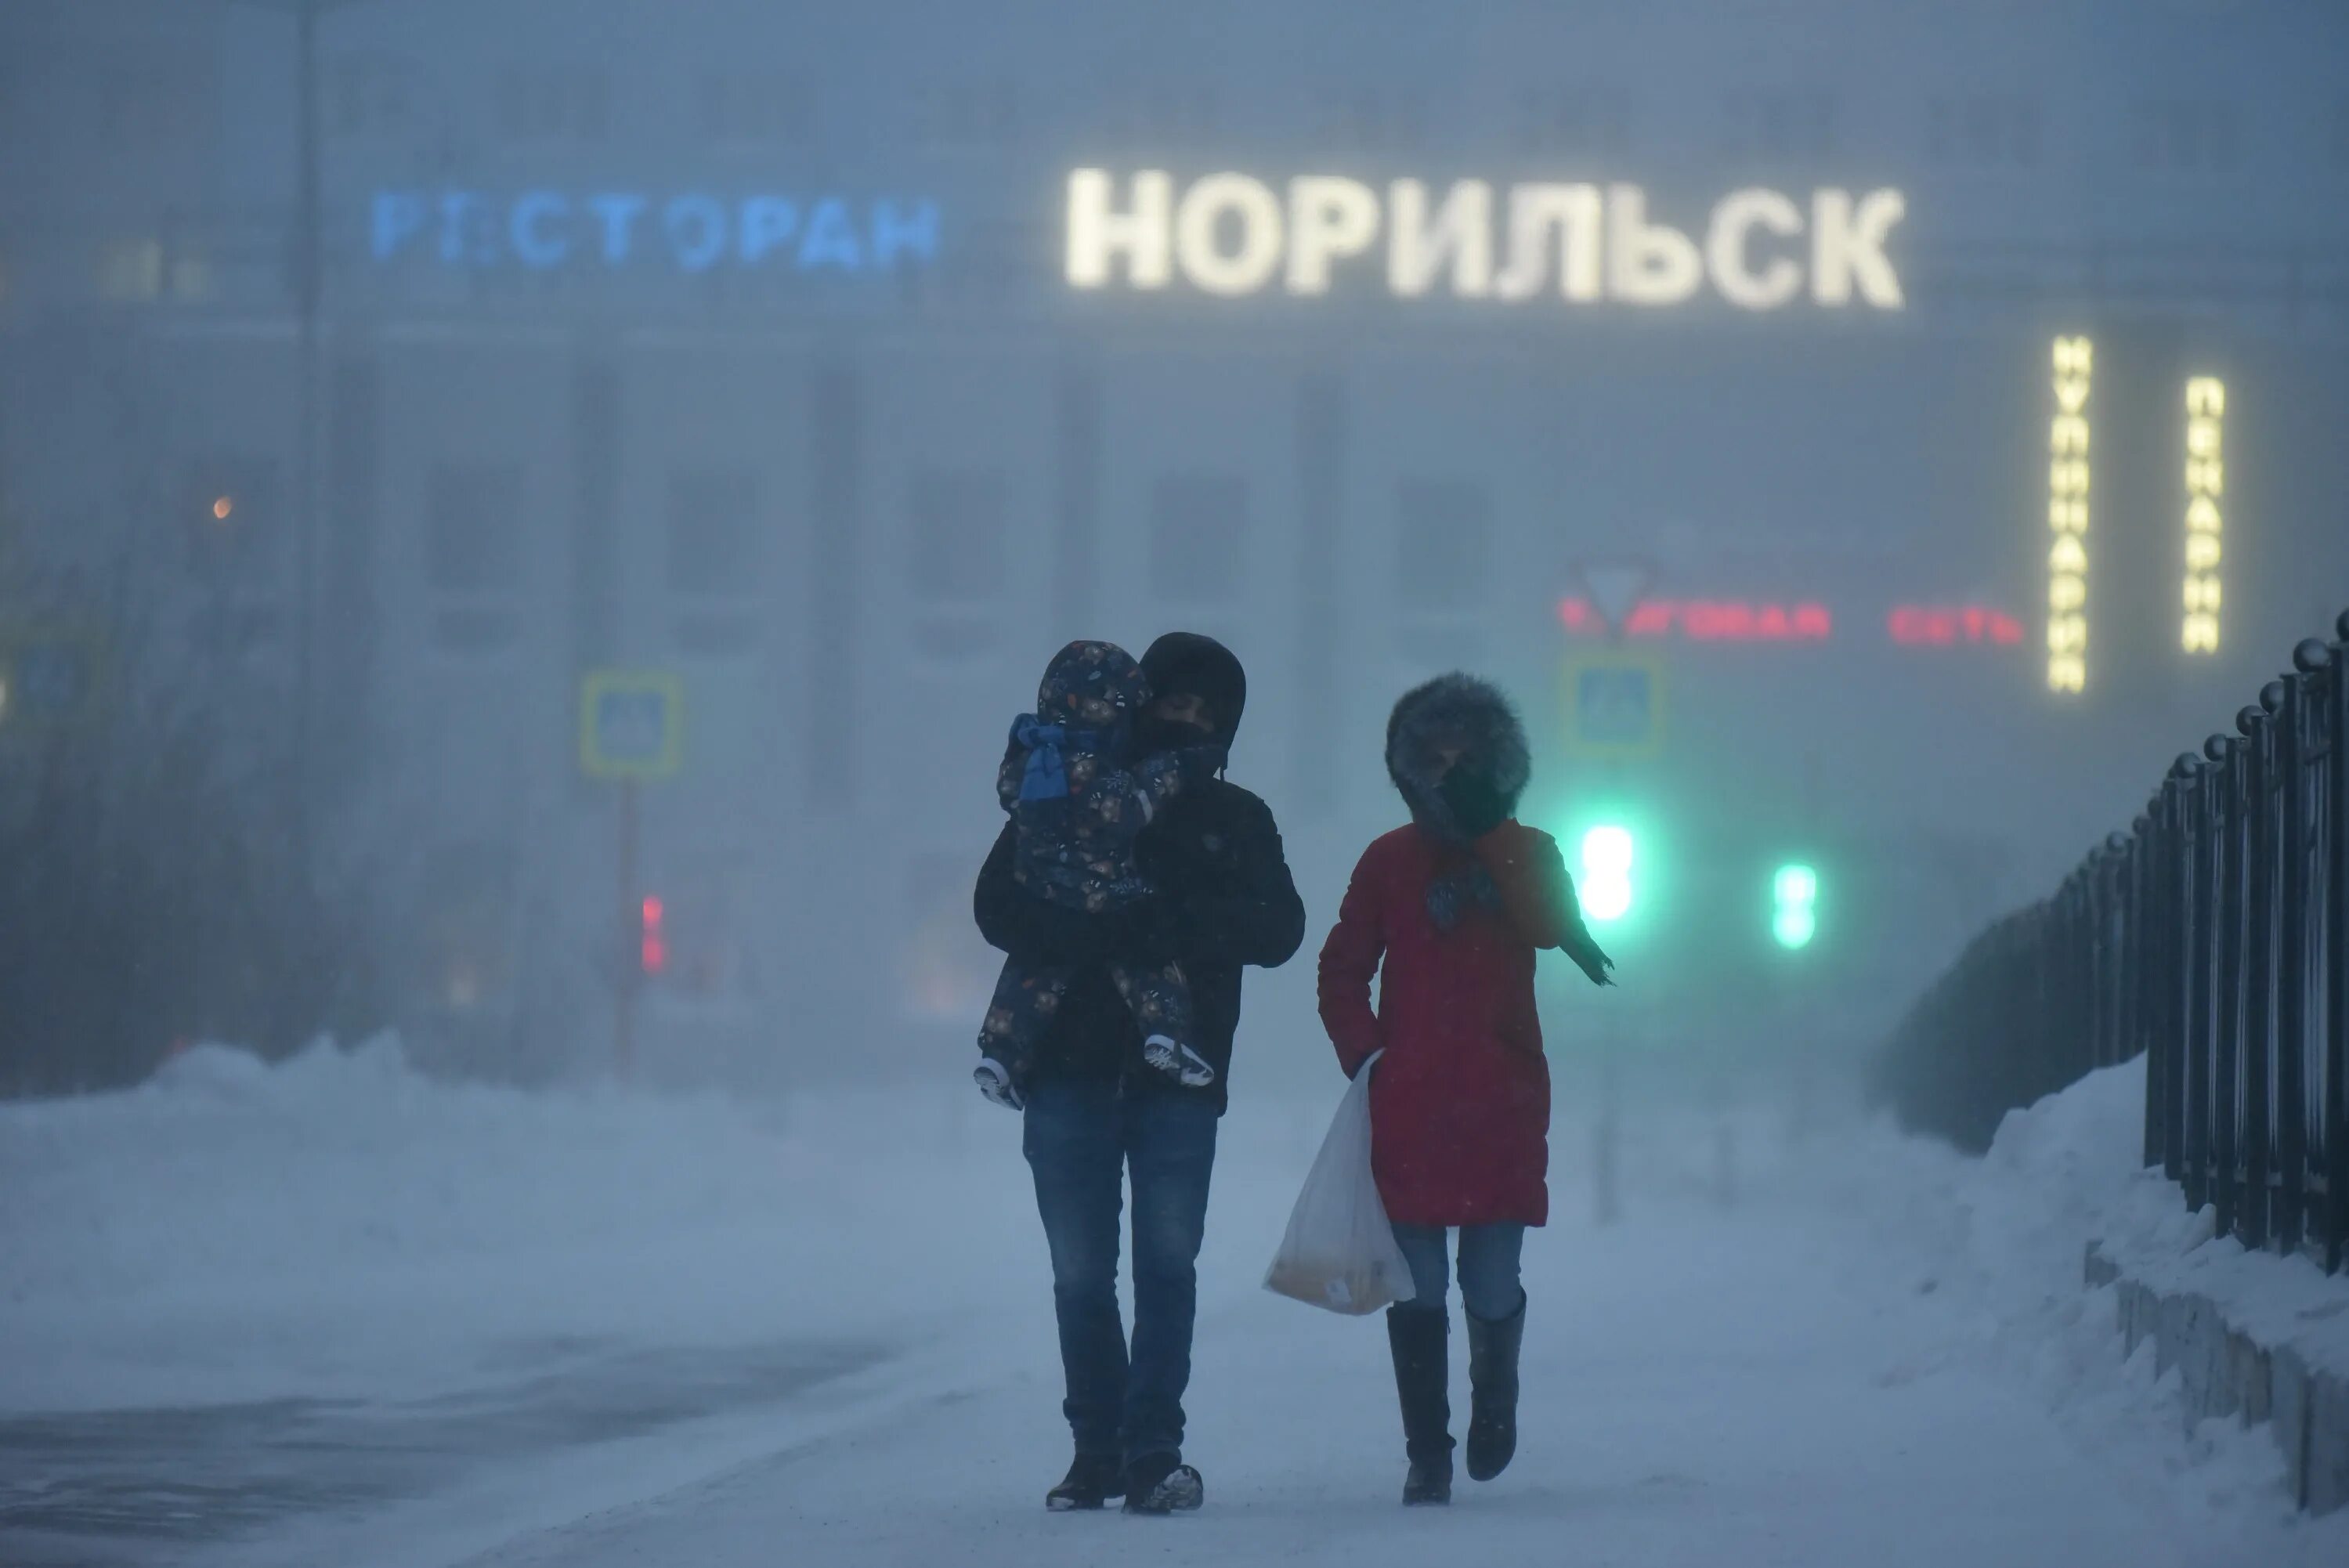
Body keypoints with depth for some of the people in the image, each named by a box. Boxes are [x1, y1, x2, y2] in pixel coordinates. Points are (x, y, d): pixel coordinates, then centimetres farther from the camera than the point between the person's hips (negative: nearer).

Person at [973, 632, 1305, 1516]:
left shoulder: (1237, 821, 13)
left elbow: (1279, 933, 1)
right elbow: (1000, 907, -3)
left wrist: (1181, 922, -16)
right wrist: (1109, 935, -18)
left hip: (1179, 1078, 0)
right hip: (1072, 1070, 0)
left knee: (1168, 1261, -9)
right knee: (1080, 1273, 3)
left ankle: (1153, 1448, -10)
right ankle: (1097, 1445, 12)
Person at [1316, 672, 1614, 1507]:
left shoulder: (1527, 854, 8)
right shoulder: (1390, 861, 9)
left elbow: (1552, 926, -13)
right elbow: (1343, 971, 12)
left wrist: (1488, 831, -15)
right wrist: (1363, 1053, -3)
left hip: (1501, 1109, -1)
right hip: (1408, 1110, 1)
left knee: (1491, 1285, -3)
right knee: (1417, 1289, -3)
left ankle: (1494, 1398, 27)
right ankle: (1427, 1455, 4)